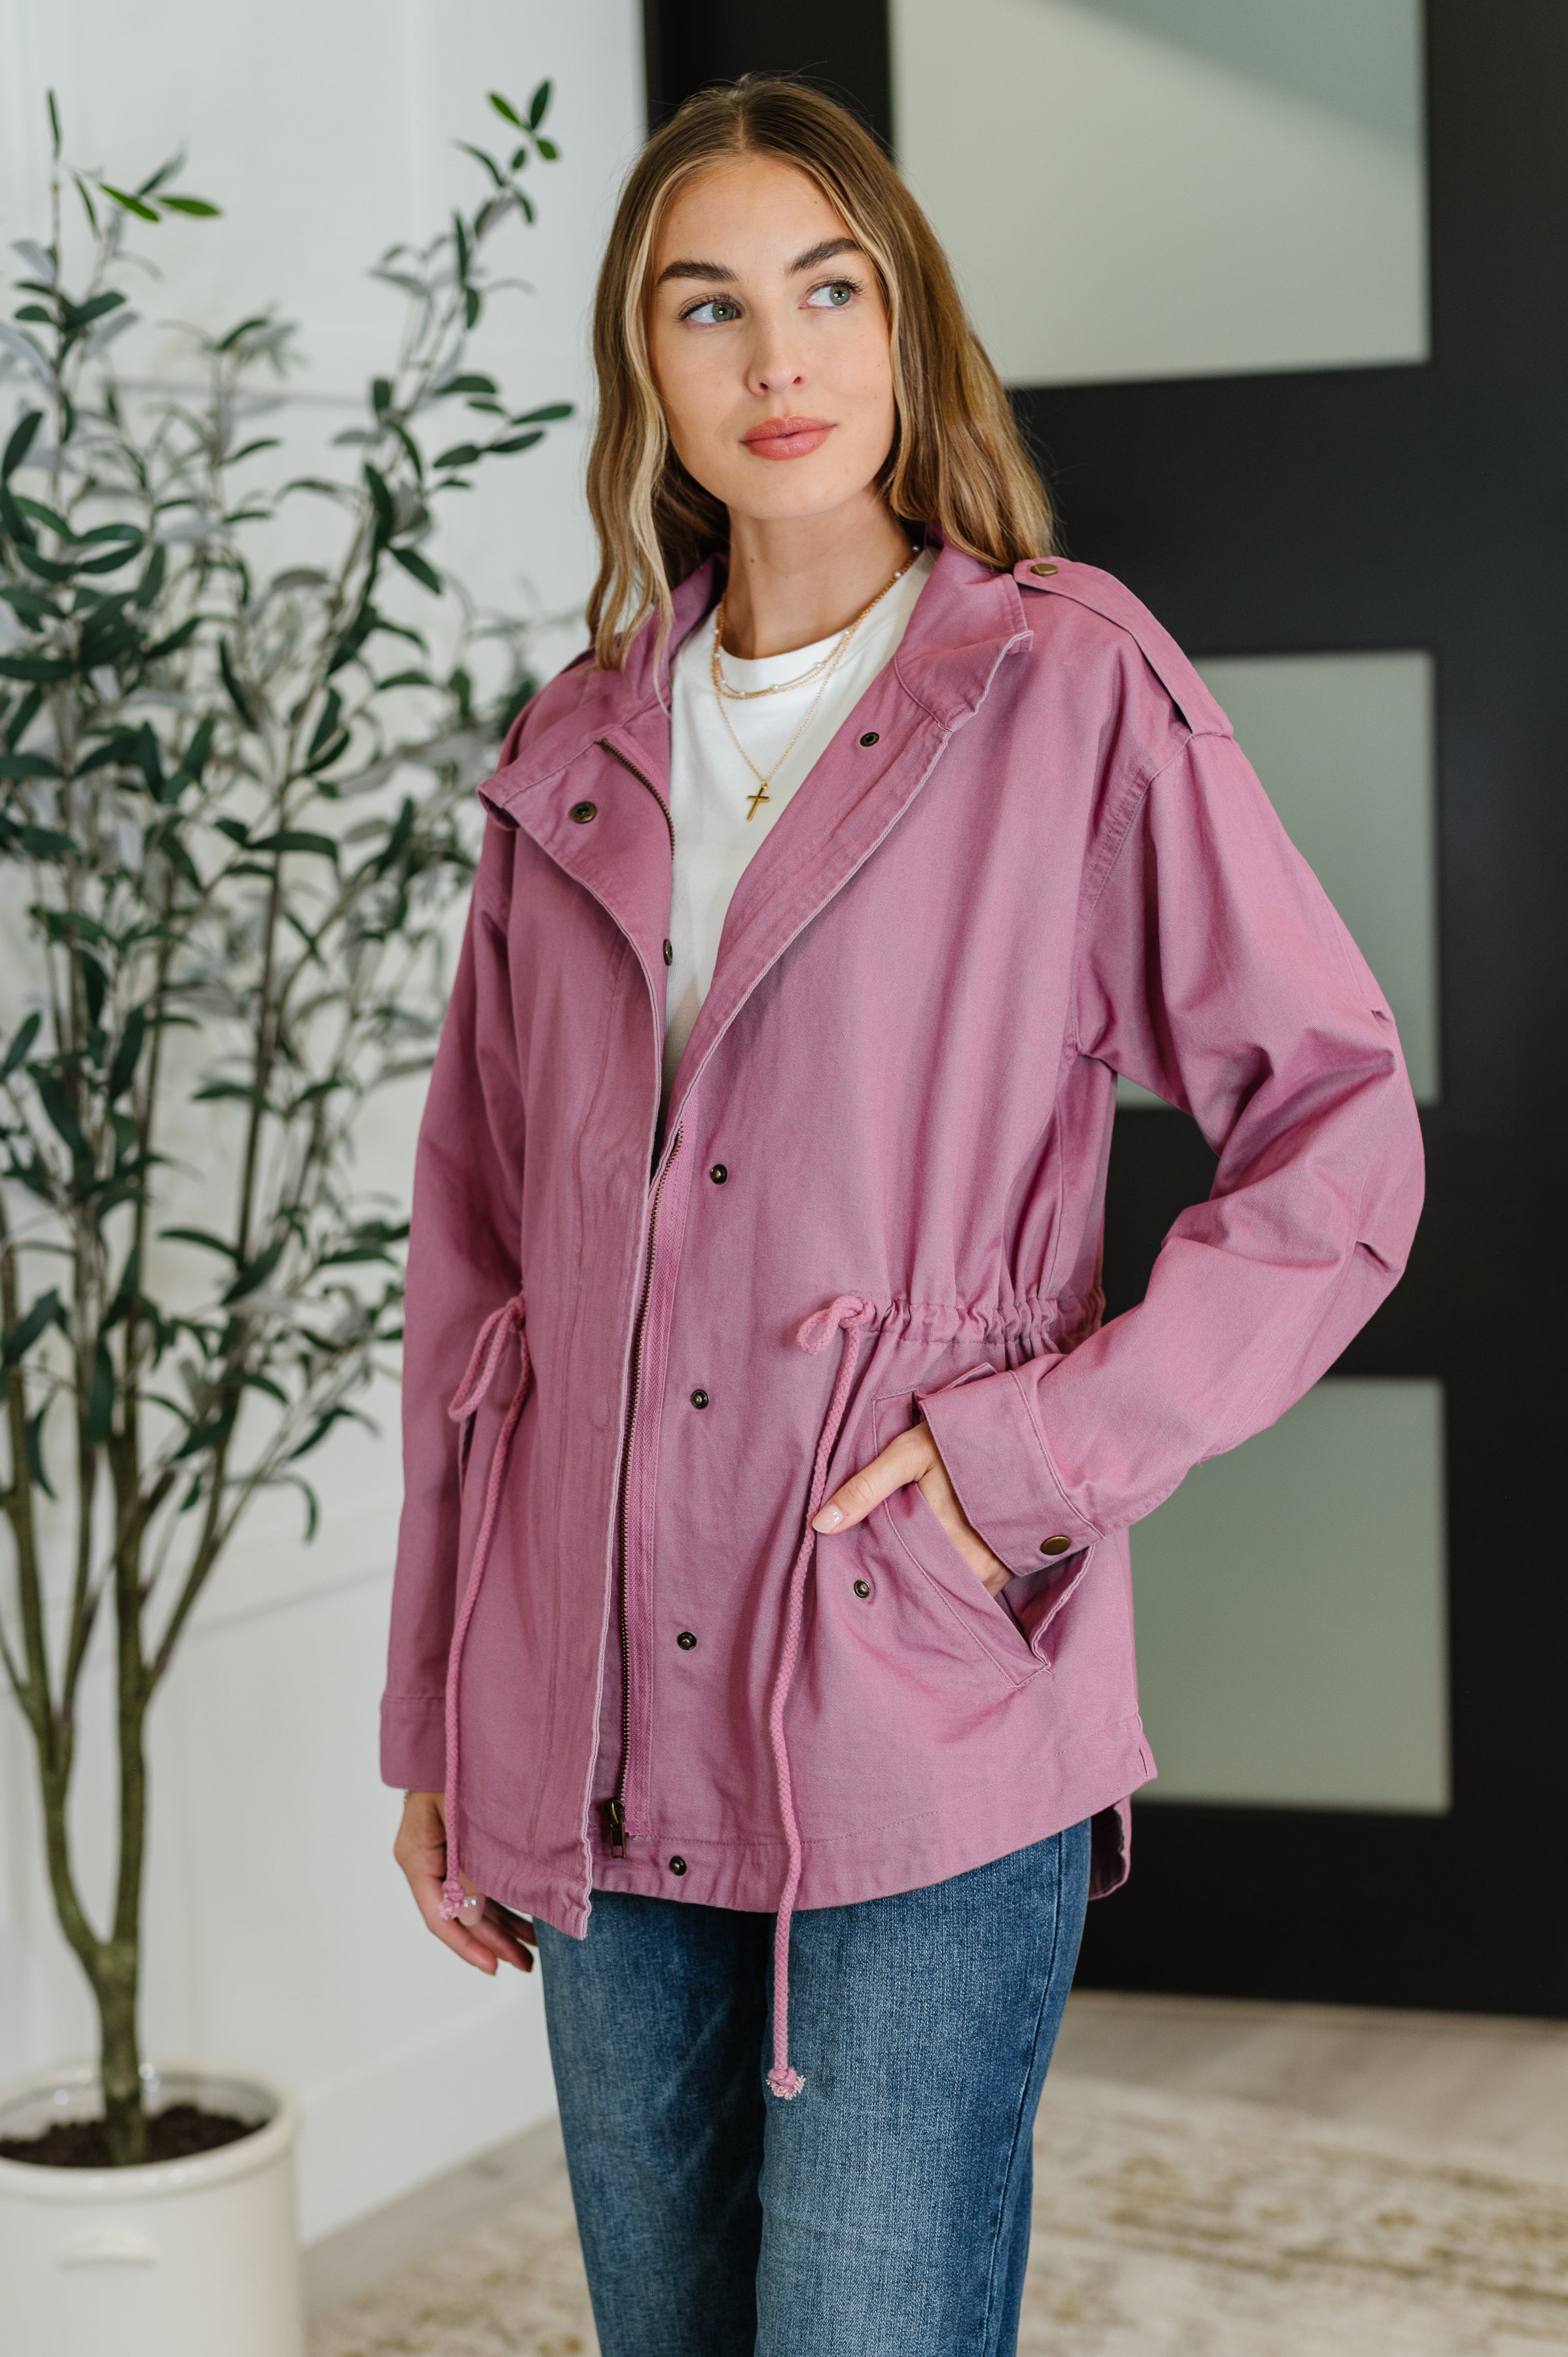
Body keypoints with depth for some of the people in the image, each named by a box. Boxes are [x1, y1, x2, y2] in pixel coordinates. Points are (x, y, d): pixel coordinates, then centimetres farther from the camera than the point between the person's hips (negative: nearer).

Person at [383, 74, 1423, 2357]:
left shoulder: (1072, 690, -2)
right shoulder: (575, 755, 11)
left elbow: (1343, 1138, -3)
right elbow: (475, 1249, 14)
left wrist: (1051, 1446, -13)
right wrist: (436, 1713, 13)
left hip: (931, 1736, -4)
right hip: (600, 1758, 5)